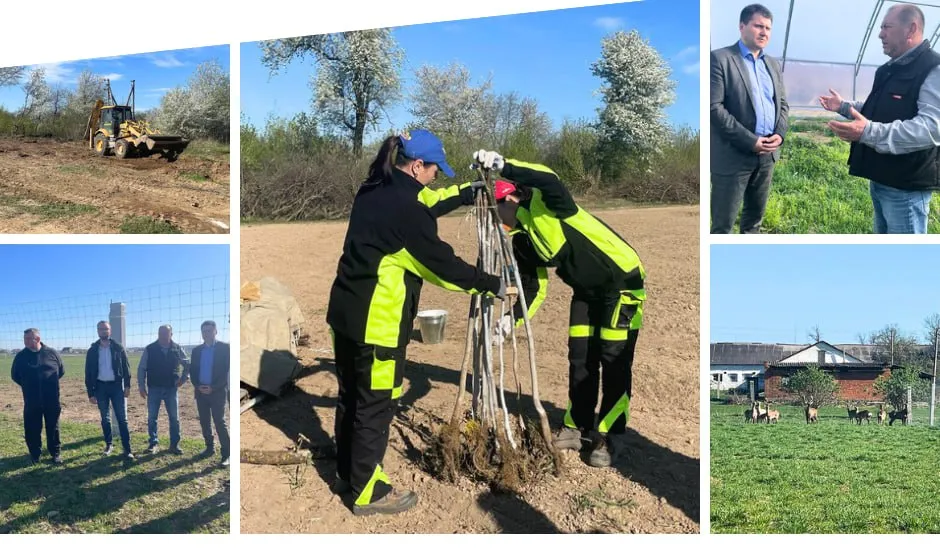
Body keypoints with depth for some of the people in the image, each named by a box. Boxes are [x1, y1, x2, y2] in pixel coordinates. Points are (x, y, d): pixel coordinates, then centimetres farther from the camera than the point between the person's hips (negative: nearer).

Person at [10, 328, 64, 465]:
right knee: (32, 429, 6)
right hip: (31, 401, 1)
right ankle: (35, 454, 21)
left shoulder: (51, 353, -3)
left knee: (53, 428, 8)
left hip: (51, 400, -1)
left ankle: (56, 453, 20)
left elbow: (61, 370, 11)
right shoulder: (21, 356, -2)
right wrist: (28, 386, 10)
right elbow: (15, 375, 12)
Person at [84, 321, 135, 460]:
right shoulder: (92, 351, 2)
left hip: (116, 385, -1)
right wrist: (90, 393, -2)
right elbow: (88, 373, 3)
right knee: (105, 419, 11)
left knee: (122, 419, -4)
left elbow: (126, 367, 1)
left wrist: (127, 385, -8)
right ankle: (108, 444, 25)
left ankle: (127, 450, -4)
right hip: (101, 387, 2)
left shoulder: (118, 348, 0)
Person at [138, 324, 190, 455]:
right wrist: (142, 387, -2)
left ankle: (174, 444, 13)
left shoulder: (177, 349, 0)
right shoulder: (149, 349, -3)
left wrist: (184, 378, 3)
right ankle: (153, 443, 18)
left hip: (172, 389, 1)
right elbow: (141, 369, 1)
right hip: (154, 389, -1)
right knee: (152, 418, 5)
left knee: (174, 418, 4)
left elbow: (188, 364, 14)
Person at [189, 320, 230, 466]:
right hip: (201, 392, 5)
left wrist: (213, 387, -16)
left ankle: (226, 454, -7)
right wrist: (197, 386, -8)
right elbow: (192, 371, 10)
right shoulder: (197, 350, 10)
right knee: (204, 422, 9)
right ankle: (210, 447, 22)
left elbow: (226, 370, -9)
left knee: (220, 422, -8)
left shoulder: (224, 347, -4)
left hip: (217, 391, -5)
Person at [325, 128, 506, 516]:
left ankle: (346, 474, 36)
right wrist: (490, 284, -3)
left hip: (345, 311, 10)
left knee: (352, 396, 20)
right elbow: (441, 262, -15)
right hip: (377, 320, -10)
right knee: (376, 405, 3)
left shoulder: (373, 191, 8)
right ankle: (368, 491, 15)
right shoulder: (405, 206, -20)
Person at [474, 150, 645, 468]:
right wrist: (513, 318, -7)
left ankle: (611, 439, 3)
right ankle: (579, 427, 23)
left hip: (622, 282, -9)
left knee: (614, 361, -6)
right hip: (587, 290, 9)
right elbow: (534, 286, 6)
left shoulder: (542, 206, -21)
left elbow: (549, 180, -45)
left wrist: (502, 166, -48)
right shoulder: (522, 241, 2)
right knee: (580, 359, 10)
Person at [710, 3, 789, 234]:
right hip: (733, 154, -7)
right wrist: (749, 141, -18)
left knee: (755, 216, 18)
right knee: (723, 223, -1)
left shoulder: (773, 64, 16)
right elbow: (714, 107, -15)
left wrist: (780, 134, -4)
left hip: (767, 153, 7)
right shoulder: (720, 59, -8)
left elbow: (782, 103, 18)